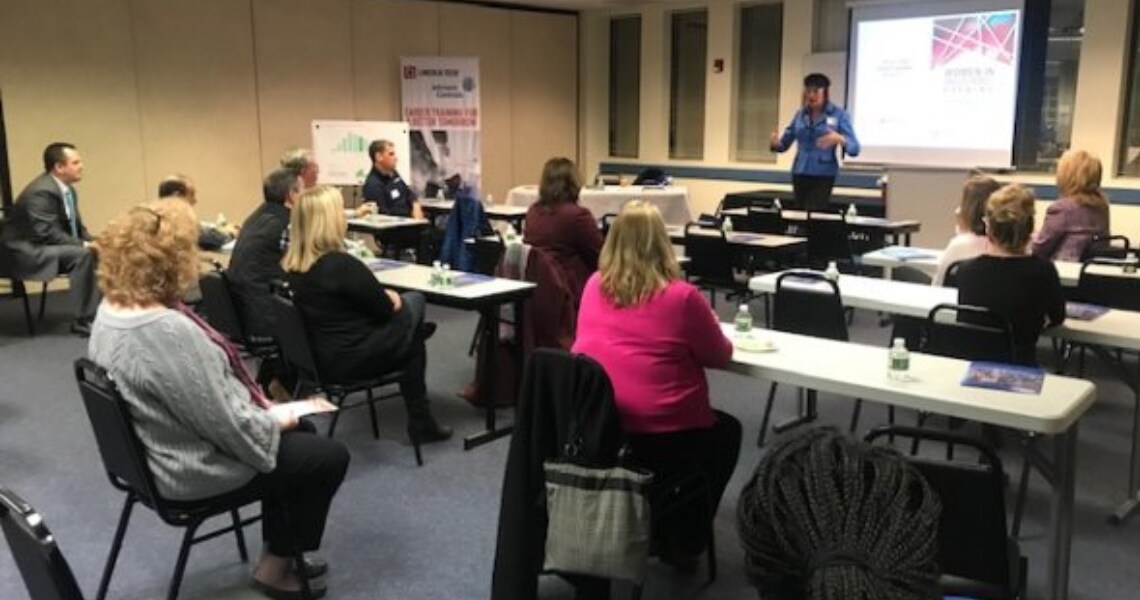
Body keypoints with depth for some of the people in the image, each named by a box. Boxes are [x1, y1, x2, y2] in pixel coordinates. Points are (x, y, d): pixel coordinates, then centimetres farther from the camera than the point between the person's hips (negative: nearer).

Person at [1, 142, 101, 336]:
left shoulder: (68, 189, 5)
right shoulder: (42, 192, -23)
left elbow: (76, 226, 12)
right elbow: (46, 234, -29)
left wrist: (91, 243, -7)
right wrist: (84, 245, -27)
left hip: (52, 248, 9)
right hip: (29, 251, -9)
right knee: (82, 254, -29)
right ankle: (84, 321, -24)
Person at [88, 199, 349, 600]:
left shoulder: (112, 309, -3)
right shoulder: (169, 332, -34)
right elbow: (229, 427, -29)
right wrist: (276, 421, -10)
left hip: (169, 448, 10)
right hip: (197, 468, -10)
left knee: (300, 434, 23)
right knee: (330, 456, 5)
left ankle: (277, 552, 32)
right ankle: (276, 567, 21)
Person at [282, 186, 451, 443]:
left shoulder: (291, 265, -2)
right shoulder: (342, 265, -27)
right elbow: (386, 310, -13)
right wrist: (394, 299, 7)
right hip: (356, 358, -8)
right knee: (411, 303, 17)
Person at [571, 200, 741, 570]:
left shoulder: (594, 286, 2)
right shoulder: (682, 296, -13)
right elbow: (720, 356, 2)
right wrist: (707, 325, 22)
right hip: (661, 437, -6)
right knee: (727, 431, 27)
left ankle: (661, 527, 35)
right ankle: (682, 541, 28)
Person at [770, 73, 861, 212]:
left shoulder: (839, 114, -3)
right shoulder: (800, 114, 7)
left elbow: (854, 149, -8)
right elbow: (784, 144, 10)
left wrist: (840, 140, -29)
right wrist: (775, 143, -14)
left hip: (824, 175, -4)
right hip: (800, 173, 4)